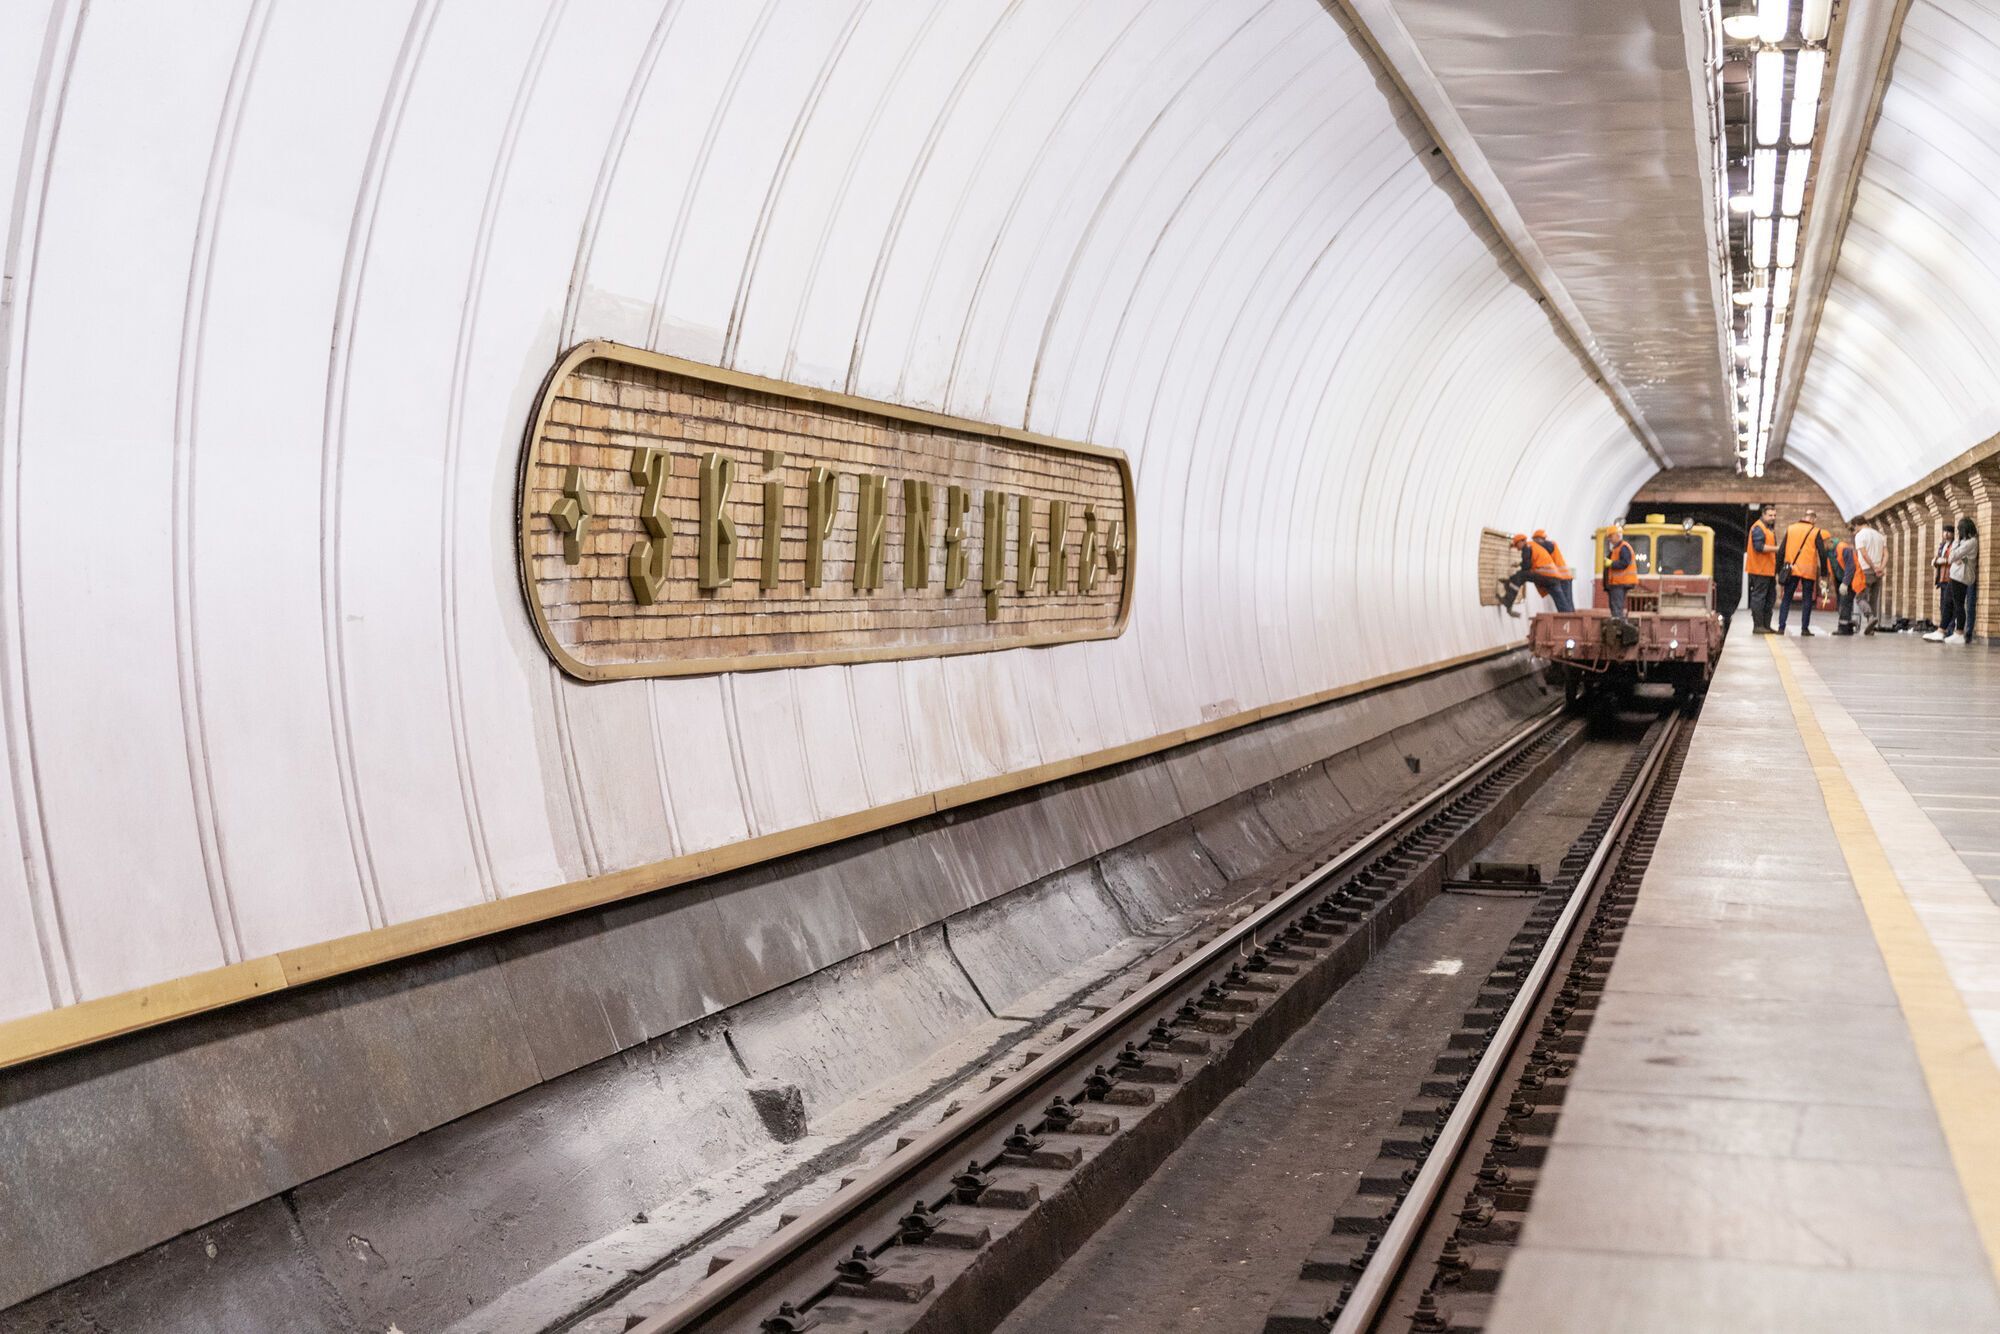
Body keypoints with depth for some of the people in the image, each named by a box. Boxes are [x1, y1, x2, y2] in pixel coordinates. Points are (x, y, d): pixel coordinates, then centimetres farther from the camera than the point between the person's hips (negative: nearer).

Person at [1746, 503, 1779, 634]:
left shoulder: (1770, 528, 21)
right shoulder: (1758, 528, -12)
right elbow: (1759, 546, -23)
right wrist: (1777, 548, -26)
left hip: (1769, 569, 10)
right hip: (1760, 569, -10)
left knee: (1770, 597, 12)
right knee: (1759, 597, -7)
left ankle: (1766, 625, 18)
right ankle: (1757, 626, -6)